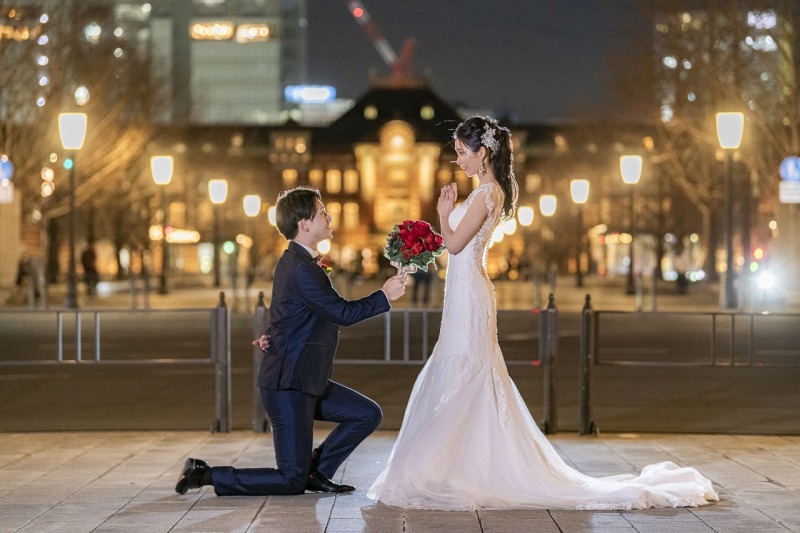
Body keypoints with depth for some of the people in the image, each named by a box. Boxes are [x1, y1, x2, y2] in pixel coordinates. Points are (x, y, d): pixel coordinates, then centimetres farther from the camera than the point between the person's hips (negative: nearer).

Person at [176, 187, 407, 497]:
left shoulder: (294, 261, 13)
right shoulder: (301, 269, -20)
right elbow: (343, 313, -19)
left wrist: (273, 337, -1)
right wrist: (385, 296, -7)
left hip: (304, 382, 10)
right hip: (288, 385, -10)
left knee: (367, 414, 9)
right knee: (292, 482, -6)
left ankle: (316, 472, 14)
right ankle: (205, 474, 0)